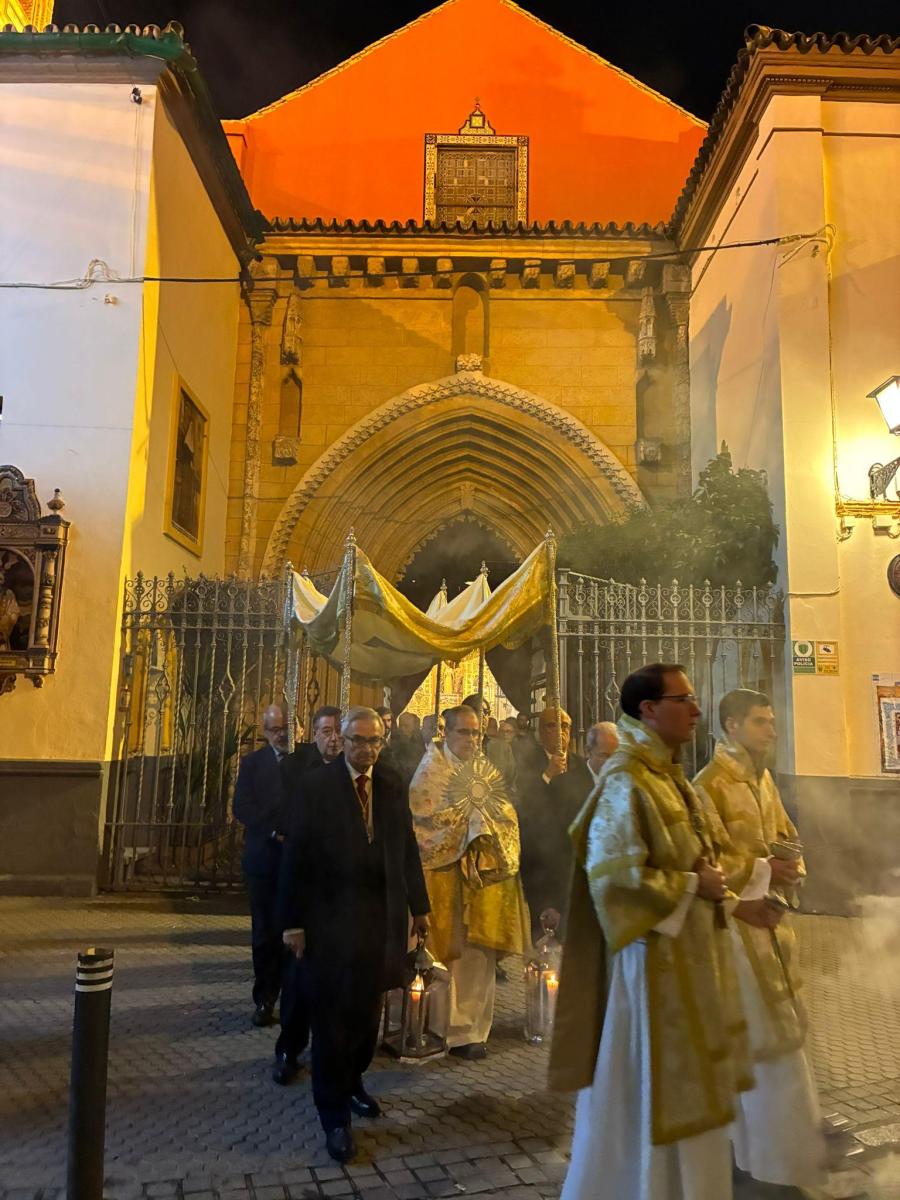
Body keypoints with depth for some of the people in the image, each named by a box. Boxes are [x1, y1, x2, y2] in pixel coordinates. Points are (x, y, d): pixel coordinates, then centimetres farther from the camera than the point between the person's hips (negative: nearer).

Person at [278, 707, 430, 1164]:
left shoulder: (392, 787, 4)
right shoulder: (318, 785, -9)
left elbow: (407, 849, 8)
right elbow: (297, 856, -10)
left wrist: (418, 905, 8)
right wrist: (293, 921, -11)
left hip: (382, 917, 4)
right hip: (331, 916, -4)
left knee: (367, 1010, 15)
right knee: (332, 1015, 7)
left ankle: (352, 1082, 39)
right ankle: (334, 1114, 22)